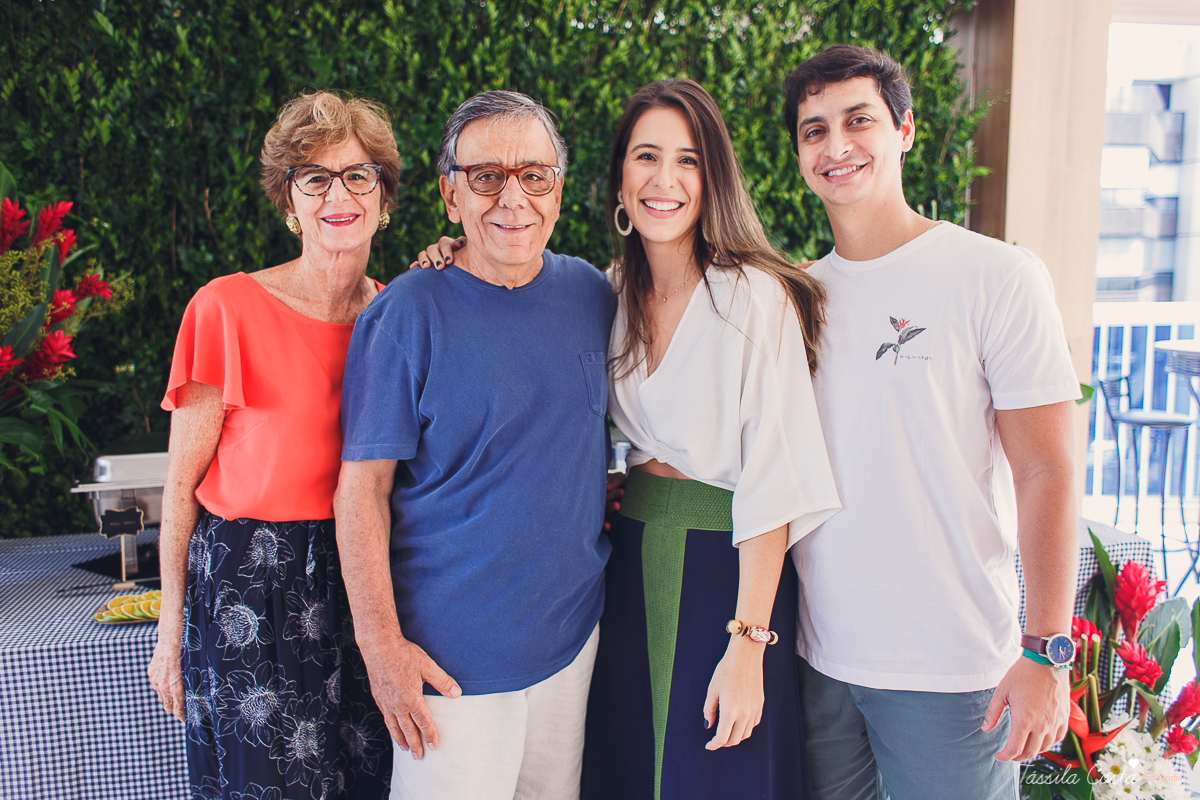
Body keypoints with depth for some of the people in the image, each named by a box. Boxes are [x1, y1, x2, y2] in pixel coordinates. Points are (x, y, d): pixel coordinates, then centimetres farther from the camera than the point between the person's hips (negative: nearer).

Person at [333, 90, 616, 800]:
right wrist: (381, 643, -15)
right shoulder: (408, 312, -12)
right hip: (450, 650, -5)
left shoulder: (592, 293, 3)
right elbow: (363, 488, -13)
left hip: (574, 627, 5)